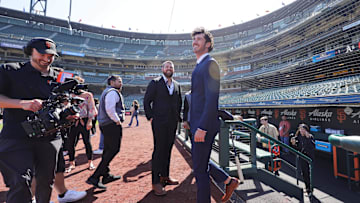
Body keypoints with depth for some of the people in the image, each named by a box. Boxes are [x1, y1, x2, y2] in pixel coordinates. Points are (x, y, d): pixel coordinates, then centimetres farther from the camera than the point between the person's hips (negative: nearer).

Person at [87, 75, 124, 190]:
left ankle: (106, 175, 27)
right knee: (114, 150, -8)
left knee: (108, 150, 16)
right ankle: (94, 177, -6)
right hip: (112, 125, -11)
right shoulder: (113, 92, -12)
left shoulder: (106, 92, 22)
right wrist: (117, 120, -15)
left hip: (104, 124, 11)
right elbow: (110, 109, -24)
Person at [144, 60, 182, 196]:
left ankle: (165, 176, 26)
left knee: (167, 150, 12)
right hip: (159, 122, -5)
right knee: (159, 150, -3)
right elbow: (146, 101, -3)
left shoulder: (177, 85, 13)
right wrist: (150, 117, -8)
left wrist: (177, 117, 13)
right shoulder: (155, 83, -1)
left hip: (172, 123, 5)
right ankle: (156, 182, 8)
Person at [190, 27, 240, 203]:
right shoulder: (199, 66, 18)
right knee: (199, 161, 22)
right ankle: (229, 181, 37)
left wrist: (202, 128, -25)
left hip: (205, 125, -10)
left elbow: (212, 99, -22)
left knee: (200, 168, 3)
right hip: (198, 124, 10)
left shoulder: (210, 64, -13)